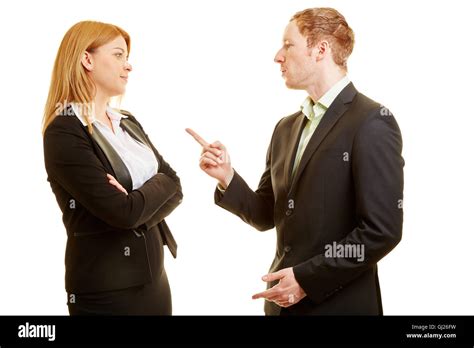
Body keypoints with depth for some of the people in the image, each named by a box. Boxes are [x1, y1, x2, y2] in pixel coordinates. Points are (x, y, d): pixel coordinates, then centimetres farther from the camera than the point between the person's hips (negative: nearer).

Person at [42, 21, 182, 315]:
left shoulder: (128, 123, 10)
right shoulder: (64, 132, -16)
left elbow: (174, 186, 3)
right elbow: (122, 212, -22)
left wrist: (139, 206, -15)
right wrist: (158, 186, -5)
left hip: (153, 275, 8)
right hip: (106, 287, -7)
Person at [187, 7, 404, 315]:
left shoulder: (372, 122, -13)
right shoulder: (286, 128, 10)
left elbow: (382, 230, -17)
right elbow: (267, 216, 12)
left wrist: (307, 278, -16)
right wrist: (227, 178, -4)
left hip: (339, 303, -6)